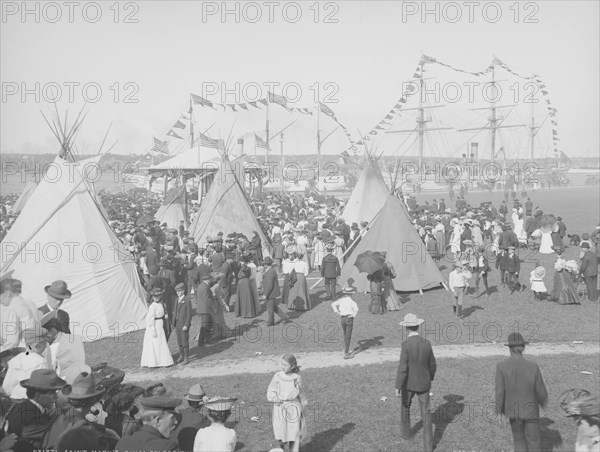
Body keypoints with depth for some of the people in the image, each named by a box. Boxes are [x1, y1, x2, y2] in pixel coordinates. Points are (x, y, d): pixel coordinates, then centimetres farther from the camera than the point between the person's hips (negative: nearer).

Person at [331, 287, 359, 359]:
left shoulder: (341, 300, 2)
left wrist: (337, 313, 6)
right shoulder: (351, 301, -14)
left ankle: (346, 351, 28)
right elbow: (356, 308, -28)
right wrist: (354, 315, -10)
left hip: (342, 318, 5)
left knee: (345, 335, 21)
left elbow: (333, 304, 6)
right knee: (348, 337, 0)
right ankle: (346, 354, 0)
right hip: (349, 318, -5)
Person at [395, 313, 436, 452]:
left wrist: (398, 387, -17)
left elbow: (402, 368, -24)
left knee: (405, 406, 26)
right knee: (425, 413, 10)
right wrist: (430, 378, 22)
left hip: (409, 383, -2)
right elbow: (432, 365, 2)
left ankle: (405, 432, 45)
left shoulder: (406, 345, -23)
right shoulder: (427, 344, -9)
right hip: (423, 383, 2)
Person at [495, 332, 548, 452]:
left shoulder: (501, 366, -20)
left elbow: (500, 391, -17)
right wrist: (543, 401, 14)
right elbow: (541, 391, -10)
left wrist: (500, 412, -4)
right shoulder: (533, 367, -18)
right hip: (531, 410, -1)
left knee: (519, 439, 23)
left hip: (514, 410, 1)